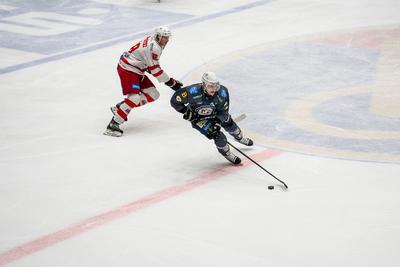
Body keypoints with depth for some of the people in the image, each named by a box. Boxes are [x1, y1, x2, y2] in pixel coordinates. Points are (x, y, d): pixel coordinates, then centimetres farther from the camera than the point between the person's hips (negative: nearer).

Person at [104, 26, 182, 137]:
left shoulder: (152, 40, 9)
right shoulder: (153, 47, -22)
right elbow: (155, 69, -21)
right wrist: (170, 82, -14)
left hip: (137, 70, 10)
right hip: (127, 69, -10)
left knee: (153, 95, 8)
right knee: (134, 98, -24)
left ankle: (120, 107, 13)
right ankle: (112, 125, -24)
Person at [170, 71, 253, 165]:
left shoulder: (222, 92, -30)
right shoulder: (193, 92, -40)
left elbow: (223, 111, -16)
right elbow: (175, 100, -27)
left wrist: (217, 122, -27)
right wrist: (186, 112, -25)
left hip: (213, 114, 4)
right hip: (197, 117, -4)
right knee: (216, 135, -13)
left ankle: (240, 138, 53)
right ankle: (227, 153, 14)